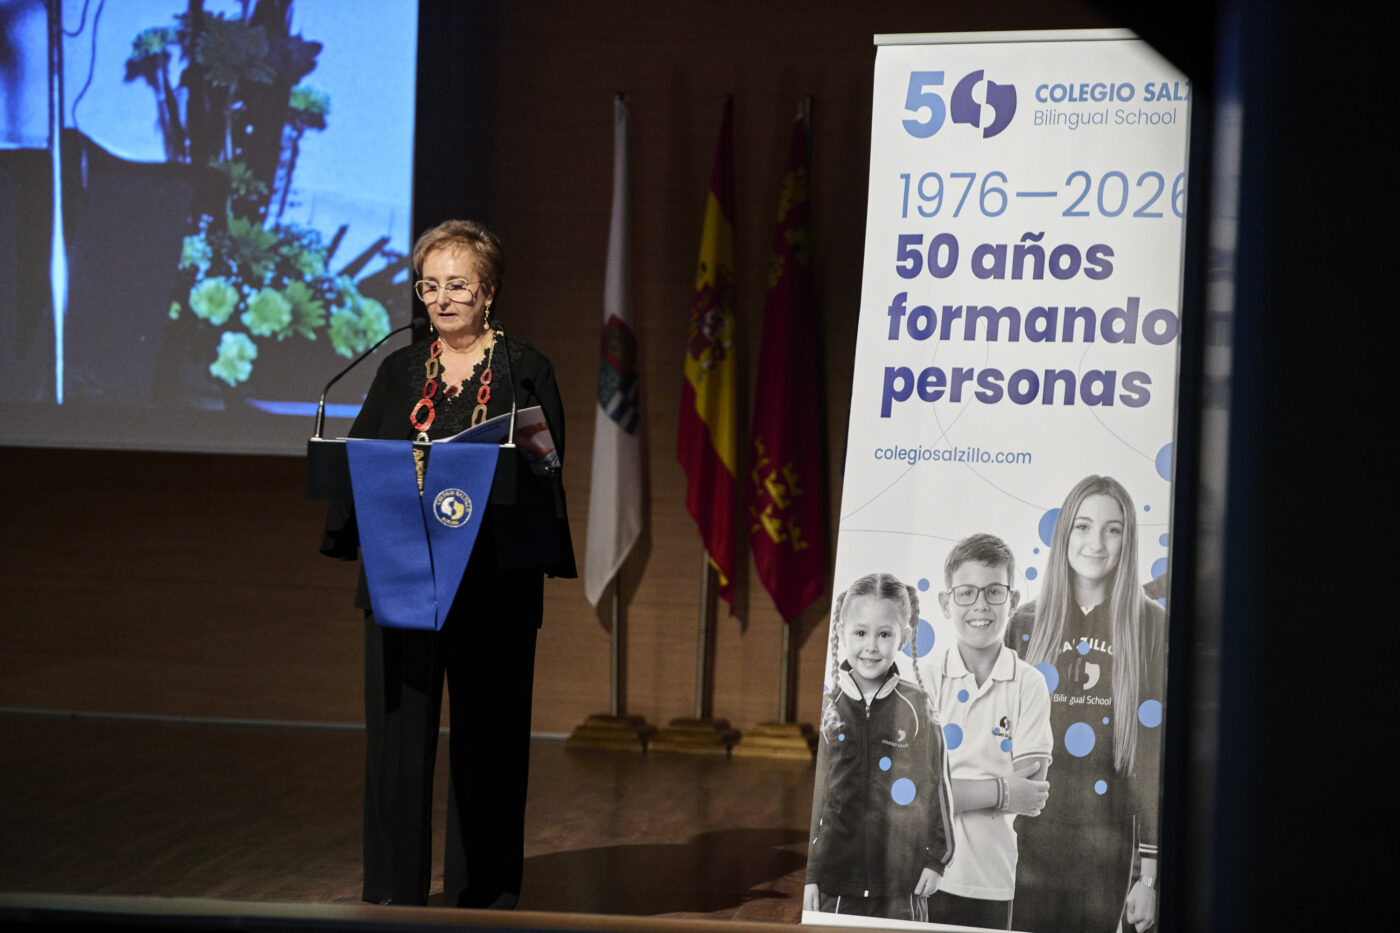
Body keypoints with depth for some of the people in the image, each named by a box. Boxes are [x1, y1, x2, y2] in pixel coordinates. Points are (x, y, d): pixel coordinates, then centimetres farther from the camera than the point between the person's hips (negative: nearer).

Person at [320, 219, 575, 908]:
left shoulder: (524, 371, 4)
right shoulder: (399, 372, 13)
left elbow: (545, 471, -1)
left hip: (494, 584, -2)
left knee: (488, 736, 5)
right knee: (398, 730, 1)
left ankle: (484, 891, 17)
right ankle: (393, 893, 11)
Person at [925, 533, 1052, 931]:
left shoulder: (1030, 685, 0)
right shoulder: (923, 678, -2)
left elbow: (1031, 788, -7)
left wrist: (946, 786, -11)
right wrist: (1000, 791, -14)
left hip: (991, 880, 1)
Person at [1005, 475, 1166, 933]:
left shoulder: (1152, 627, -2)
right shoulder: (1026, 624, 5)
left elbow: (1156, 753, -4)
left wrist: (1149, 873, -8)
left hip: (1107, 853, -2)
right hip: (1027, 840, 2)